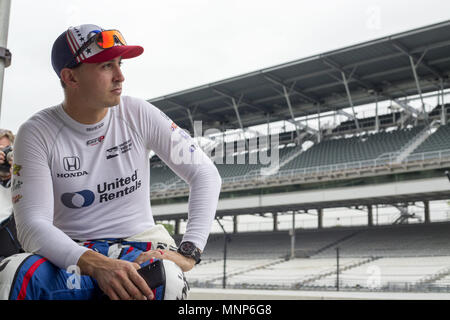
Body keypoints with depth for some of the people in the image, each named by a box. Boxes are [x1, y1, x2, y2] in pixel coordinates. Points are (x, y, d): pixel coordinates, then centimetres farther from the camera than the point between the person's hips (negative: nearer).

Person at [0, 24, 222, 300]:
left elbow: (205, 173, -3)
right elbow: (32, 225, -14)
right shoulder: (37, 133, -6)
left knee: (166, 279, -36)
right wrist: (97, 265, -32)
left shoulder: (138, 114, -2)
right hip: (71, 254, 0)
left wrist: (189, 251, -16)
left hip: (141, 246, 1)